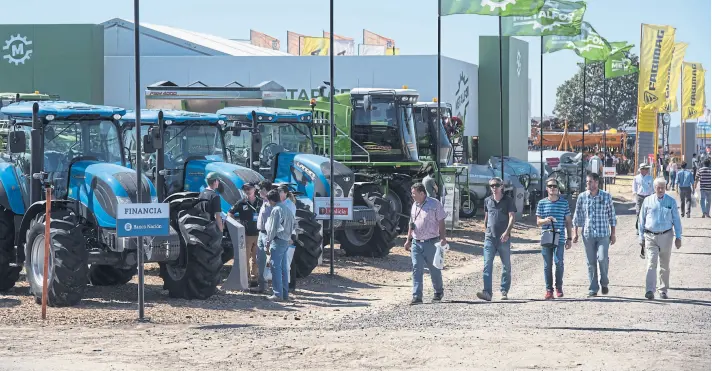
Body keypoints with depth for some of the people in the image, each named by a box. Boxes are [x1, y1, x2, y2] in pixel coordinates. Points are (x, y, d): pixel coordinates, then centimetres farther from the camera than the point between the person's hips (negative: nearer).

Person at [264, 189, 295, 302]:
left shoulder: (276, 210, -13)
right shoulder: (287, 209, 14)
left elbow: (273, 227, -13)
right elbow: (293, 225, 19)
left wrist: (268, 241, -4)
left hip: (278, 240, -9)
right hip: (286, 240, 9)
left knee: (275, 267, -6)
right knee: (284, 268, 12)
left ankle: (278, 294, -9)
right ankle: (285, 293, 15)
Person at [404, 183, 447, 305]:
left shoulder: (435, 204, -6)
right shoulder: (414, 206, 13)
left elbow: (441, 222, -7)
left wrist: (442, 238, -15)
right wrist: (408, 240, 18)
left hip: (431, 243, -5)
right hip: (416, 243, 5)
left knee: (434, 269, 8)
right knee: (416, 269, -5)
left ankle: (438, 292, 28)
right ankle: (417, 296, -7)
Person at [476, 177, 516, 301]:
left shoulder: (508, 200, 1)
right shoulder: (487, 201, 12)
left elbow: (511, 217, -6)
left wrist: (507, 232, -19)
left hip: (504, 238, -2)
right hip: (490, 238, 2)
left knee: (506, 266, 6)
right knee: (487, 264, -11)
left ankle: (504, 291, 17)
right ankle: (487, 292, -17)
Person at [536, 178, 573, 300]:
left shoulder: (564, 202, 7)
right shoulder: (542, 203, 7)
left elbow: (568, 221, 11)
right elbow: (538, 222, 8)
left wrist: (569, 238, 6)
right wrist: (545, 220, -16)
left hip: (559, 238, -1)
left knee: (559, 262, -10)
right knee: (547, 265, 1)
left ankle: (559, 287, 10)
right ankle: (549, 290, 7)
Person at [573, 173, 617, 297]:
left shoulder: (606, 196, 0)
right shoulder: (582, 197, 3)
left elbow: (612, 216, 6)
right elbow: (577, 216, 10)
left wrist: (613, 234, 5)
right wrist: (575, 233, 6)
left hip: (603, 234, -2)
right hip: (588, 234, 2)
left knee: (602, 258, -14)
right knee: (591, 262, 4)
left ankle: (604, 283, 11)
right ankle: (593, 290, 12)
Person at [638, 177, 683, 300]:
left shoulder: (671, 201, 2)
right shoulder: (647, 201, 2)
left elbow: (676, 220, 8)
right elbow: (642, 220, 8)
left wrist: (678, 237, 5)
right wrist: (641, 237, 7)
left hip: (666, 236, 1)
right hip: (650, 237, -1)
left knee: (665, 265, 10)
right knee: (651, 263, -13)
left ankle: (663, 290, 22)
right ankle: (650, 290, -20)